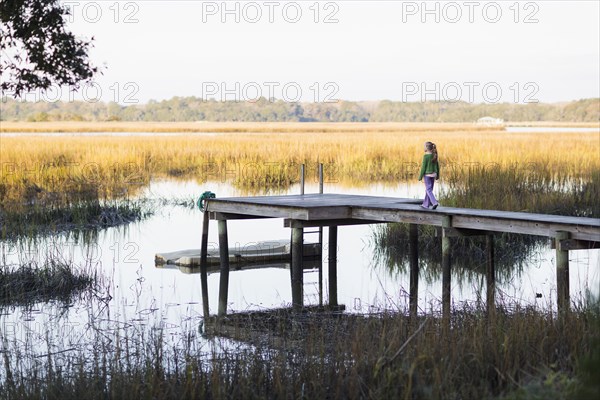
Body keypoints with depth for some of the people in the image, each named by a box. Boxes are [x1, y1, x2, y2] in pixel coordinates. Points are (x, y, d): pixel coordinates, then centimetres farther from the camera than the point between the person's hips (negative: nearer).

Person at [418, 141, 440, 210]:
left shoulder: (426, 156, -16)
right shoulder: (434, 155, 4)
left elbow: (423, 166, -14)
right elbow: (437, 165, 8)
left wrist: (420, 176, -7)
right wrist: (437, 175, 16)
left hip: (427, 174, -7)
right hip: (433, 174, 7)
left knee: (429, 190, -3)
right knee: (429, 189, 14)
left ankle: (434, 202, -19)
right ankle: (426, 204, 20)